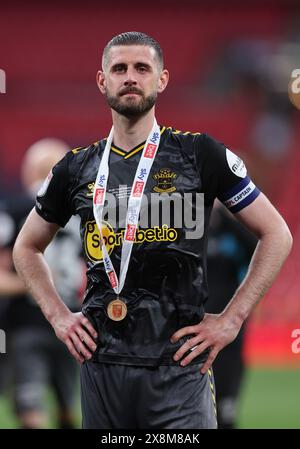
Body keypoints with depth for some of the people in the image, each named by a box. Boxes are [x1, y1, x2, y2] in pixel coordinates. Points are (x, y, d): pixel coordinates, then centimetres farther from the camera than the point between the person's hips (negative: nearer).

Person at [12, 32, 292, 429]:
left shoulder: (200, 155, 1)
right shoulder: (77, 168, 10)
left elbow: (277, 235, 4)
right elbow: (27, 248, 25)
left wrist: (231, 320, -2)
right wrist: (58, 316, 11)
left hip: (178, 365, -3)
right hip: (102, 363, 3)